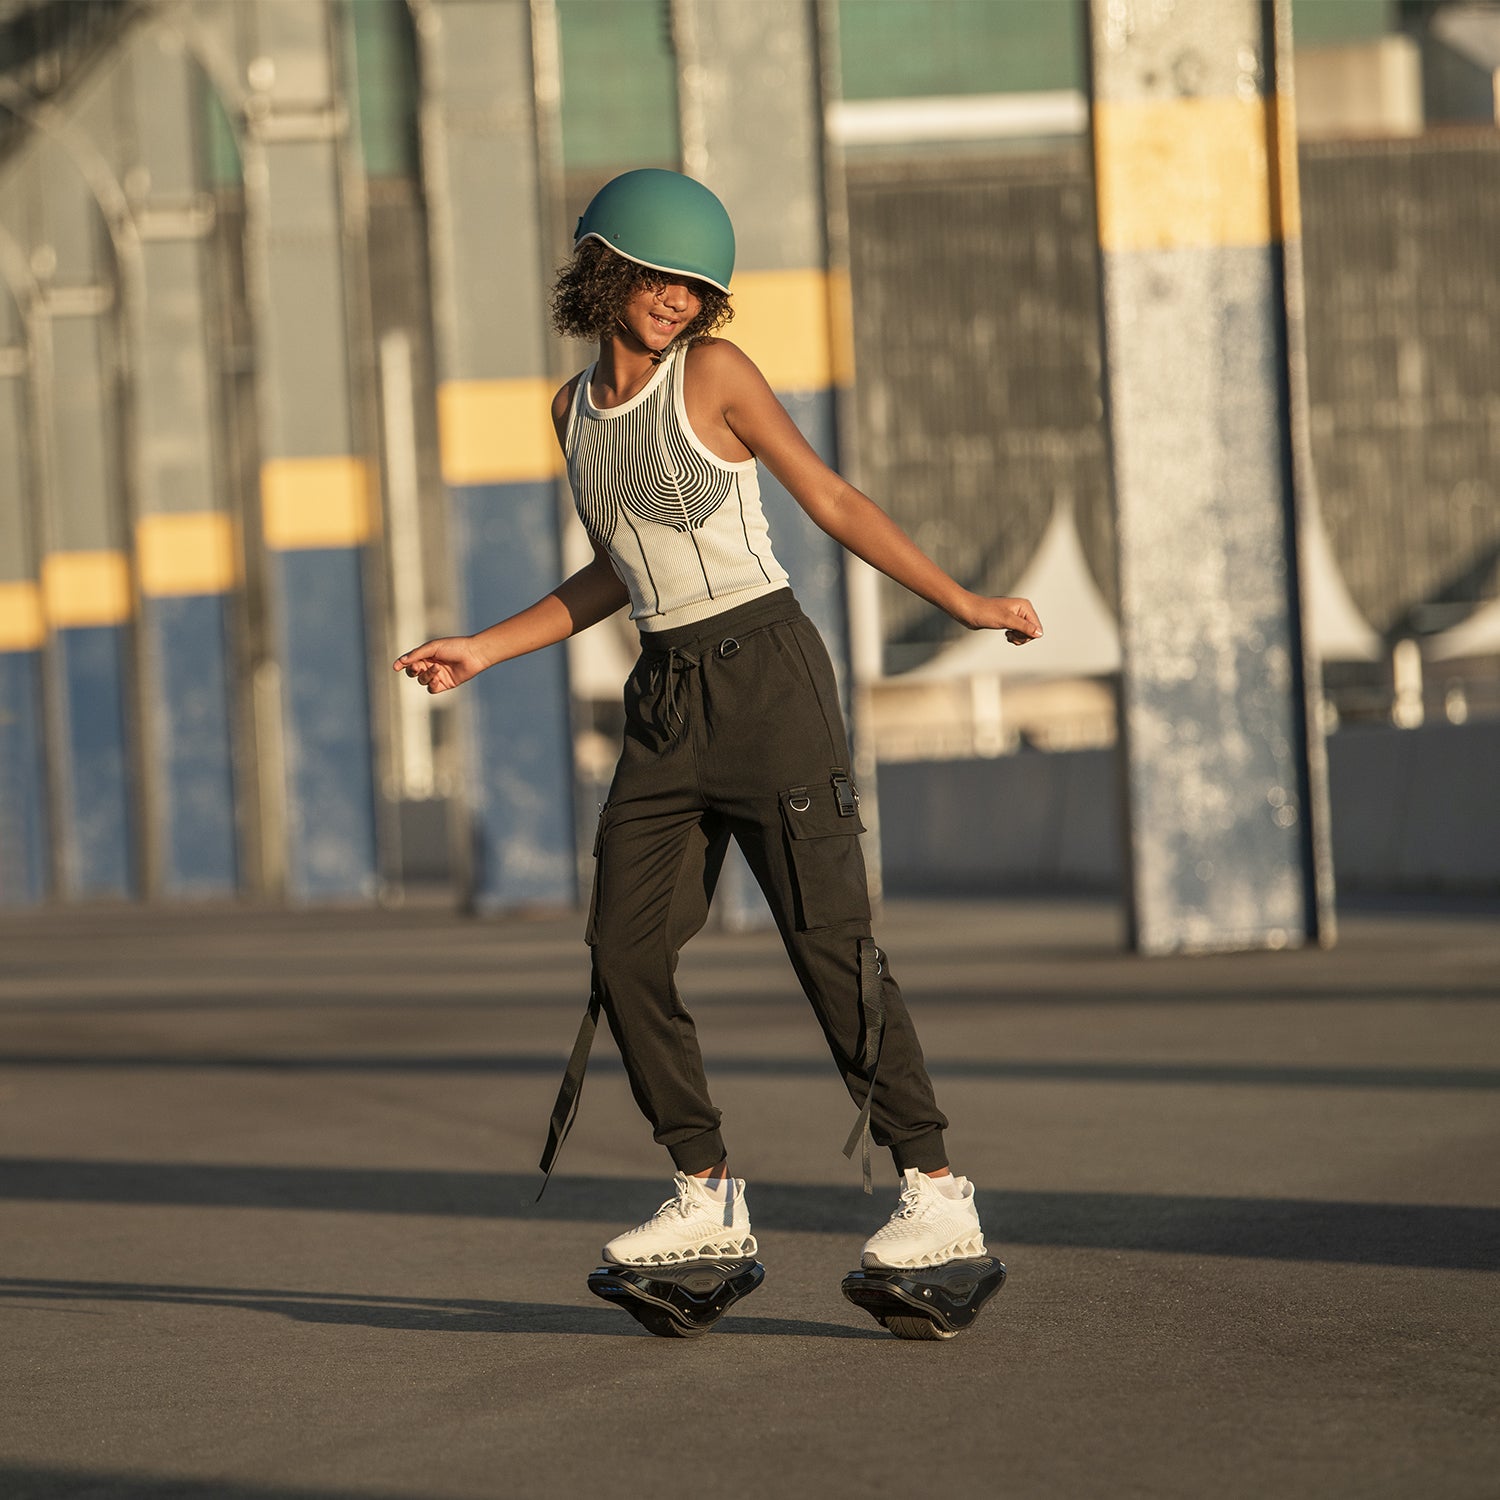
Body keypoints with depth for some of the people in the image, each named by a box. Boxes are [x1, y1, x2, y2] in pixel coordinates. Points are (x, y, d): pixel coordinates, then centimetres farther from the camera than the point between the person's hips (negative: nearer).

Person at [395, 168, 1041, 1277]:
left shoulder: (715, 372, -5)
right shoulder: (577, 408, 12)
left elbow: (833, 501, 0)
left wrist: (961, 602, -2)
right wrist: (486, 651, 20)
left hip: (764, 674, -6)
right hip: (669, 696, 6)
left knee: (828, 938, -10)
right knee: (626, 948, 0)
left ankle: (939, 1194, -6)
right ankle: (708, 1195, 10)